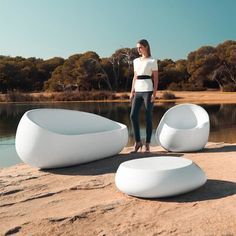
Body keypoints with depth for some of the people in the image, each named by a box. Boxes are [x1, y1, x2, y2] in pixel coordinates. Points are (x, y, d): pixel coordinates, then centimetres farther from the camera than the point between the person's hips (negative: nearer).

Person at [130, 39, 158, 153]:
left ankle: (147, 144, 6)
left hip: (148, 90, -5)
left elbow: (155, 78, -3)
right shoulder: (136, 61, 16)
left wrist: (154, 93, -11)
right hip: (138, 91, 5)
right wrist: (132, 91, 10)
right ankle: (138, 142, 6)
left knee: (148, 118, -2)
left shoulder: (153, 61, 0)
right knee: (133, 115, -6)